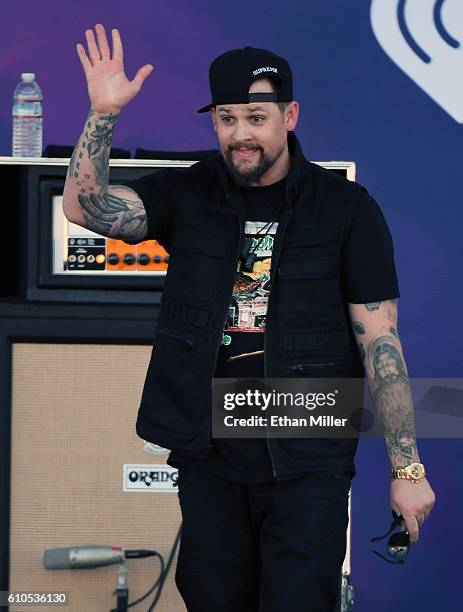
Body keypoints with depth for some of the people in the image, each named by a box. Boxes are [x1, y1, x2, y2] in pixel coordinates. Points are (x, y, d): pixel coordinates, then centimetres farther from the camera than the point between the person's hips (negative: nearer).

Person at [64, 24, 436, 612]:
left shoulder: (346, 208, -3)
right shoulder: (186, 196, 5)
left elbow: (380, 342, -4)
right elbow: (85, 206, -8)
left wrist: (407, 469, -6)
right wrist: (103, 113, -21)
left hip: (308, 463, -3)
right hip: (208, 455, 3)